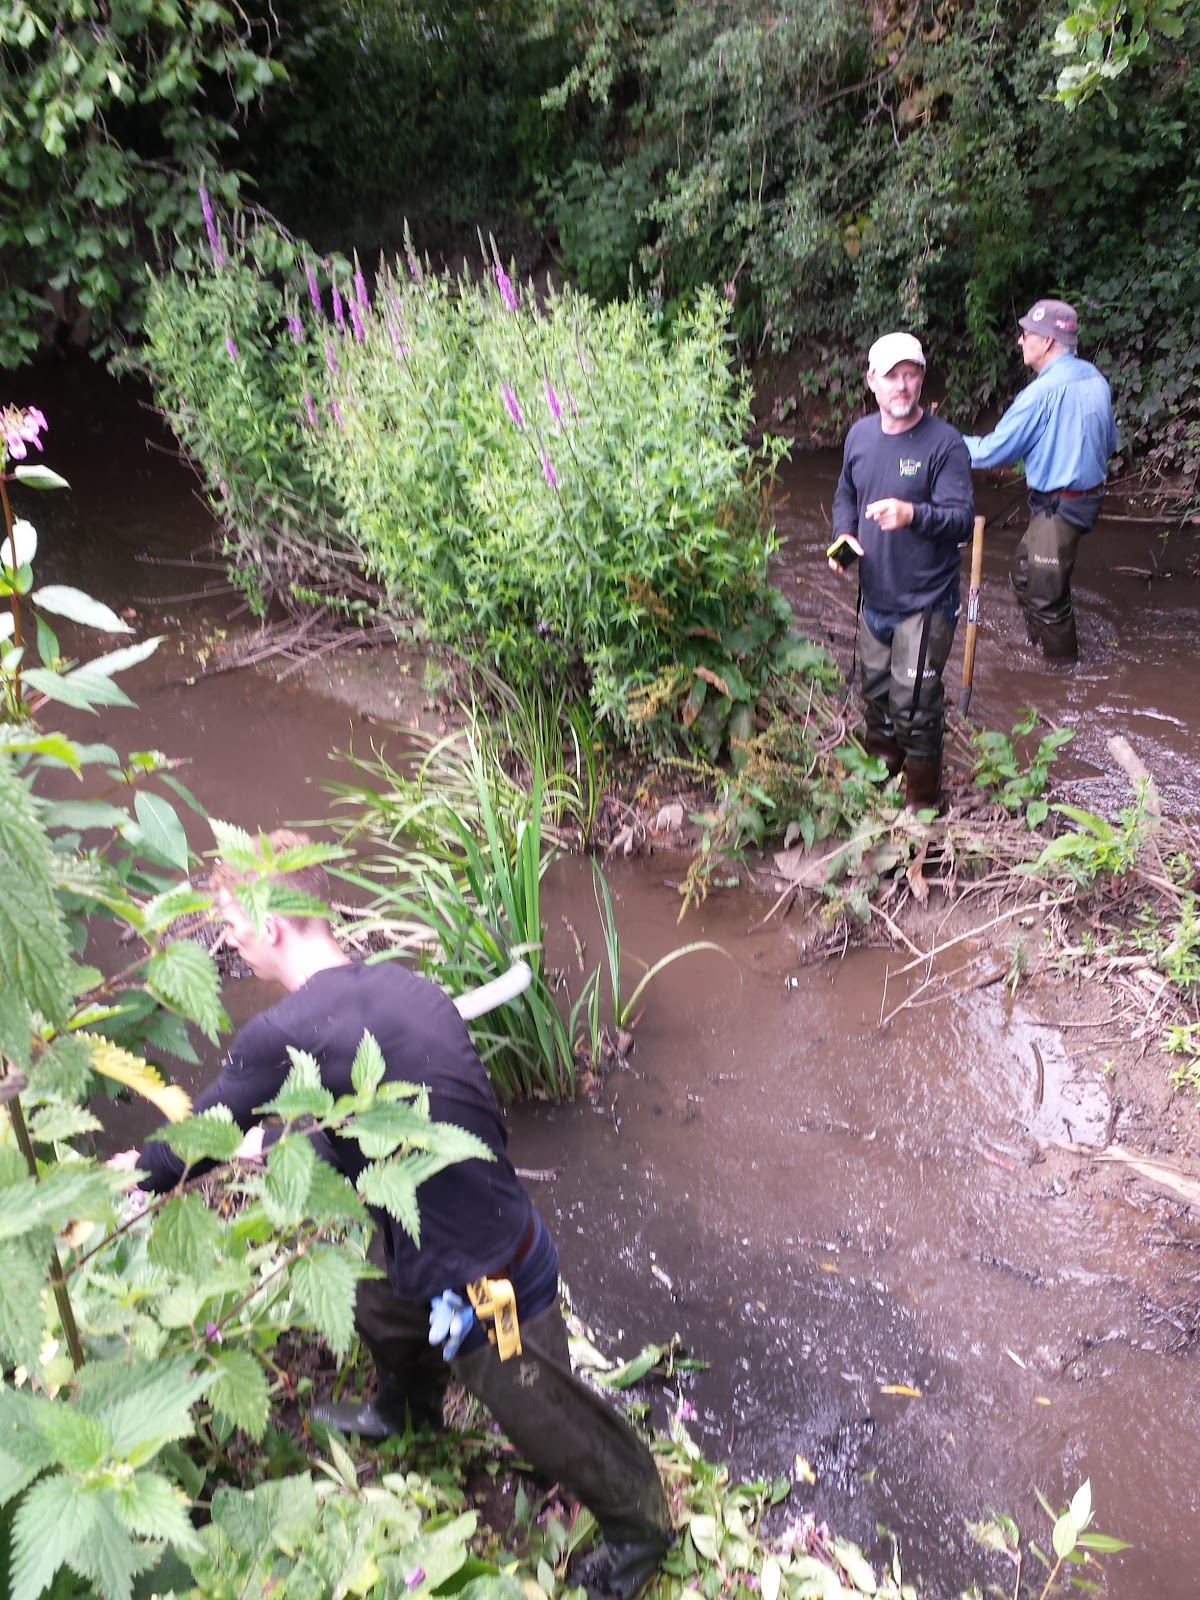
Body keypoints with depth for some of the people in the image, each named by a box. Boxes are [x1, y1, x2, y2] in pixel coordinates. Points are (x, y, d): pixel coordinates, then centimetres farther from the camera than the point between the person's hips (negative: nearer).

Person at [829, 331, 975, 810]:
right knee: (874, 692, 21)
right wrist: (844, 535, -3)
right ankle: (878, 769, 44)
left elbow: (962, 518, -22)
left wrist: (913, 514, -40)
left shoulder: (944, 443, -16)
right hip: (874, 595, 6)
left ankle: (921, 800, 18)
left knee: (914, 704, -1)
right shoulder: (860, 434, 3)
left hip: (925, 602, -6)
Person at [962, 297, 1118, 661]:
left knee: (1047, 595, 1)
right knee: (1024, 570, 23)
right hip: (1088, 493, 10)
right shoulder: (1095, 379, 6)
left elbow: (994, 450, -16)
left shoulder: (1043, 390, -22)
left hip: (1058, 506, -10)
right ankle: (1038, 644, 38)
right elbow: (1110, 441, 16)